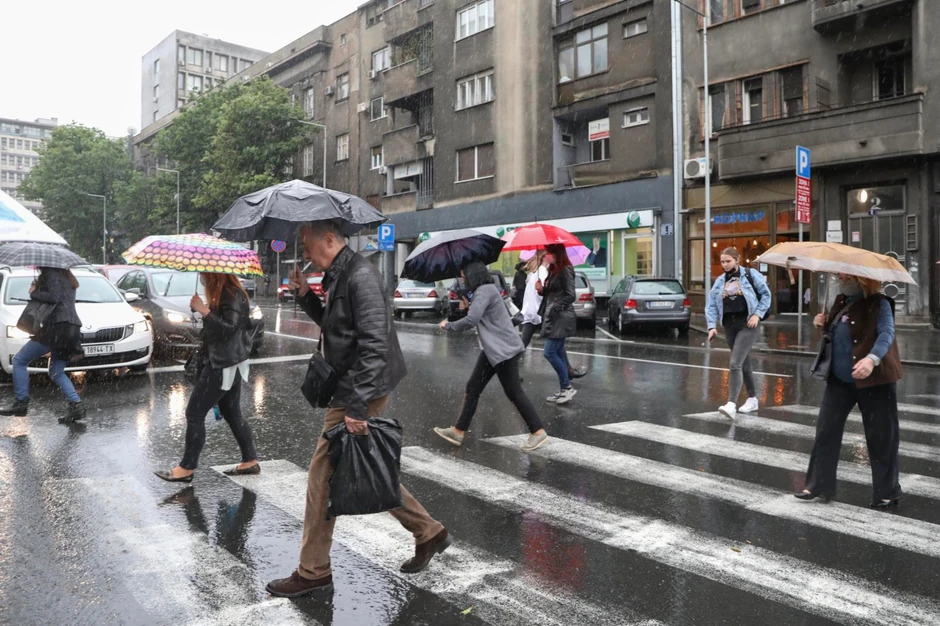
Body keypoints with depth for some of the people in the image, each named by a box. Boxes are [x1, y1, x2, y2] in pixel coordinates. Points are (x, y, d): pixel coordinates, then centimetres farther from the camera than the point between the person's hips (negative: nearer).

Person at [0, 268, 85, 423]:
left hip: (57, 327, -9)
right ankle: (76, 405, -1)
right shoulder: (67, 277, 24)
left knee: (19, 361, 5)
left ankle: (20, 402, 4)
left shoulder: (52, 274, -3)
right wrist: (38, 290, 15)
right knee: (56, 372, 15)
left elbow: (53, 297, -18)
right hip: (72, 328, 9)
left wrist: (34, 293, -3)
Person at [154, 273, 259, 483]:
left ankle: (187, 468, 5)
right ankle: (250, 461, 20)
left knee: (195, 413, -4)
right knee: (232, 413, 14)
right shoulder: (224, 293, 15)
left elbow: (229, 327, -26)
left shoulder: (232, 295, -16)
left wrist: (203, 310, -25)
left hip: (223, 365, -11)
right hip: (227, 364, 11)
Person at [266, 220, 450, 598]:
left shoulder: (360, 277, -18)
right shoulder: (339, 276, 13)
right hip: (350, 390, 10)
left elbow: (374, 346, -25)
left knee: (322, 476, -1)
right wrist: (306, 296, 8)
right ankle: (429, 532, 29)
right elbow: (332, 325, 24)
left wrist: (357, 405, -26)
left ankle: (313, 573, 14)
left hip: (360, 392, -10)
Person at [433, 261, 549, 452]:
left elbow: (471, 320, -25)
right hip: (493, 349, 11)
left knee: (514, 392, -4)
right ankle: (458, 431, 16)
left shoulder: (484, 291, -17)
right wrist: (468, 306, 7)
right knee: (473, 387, 10)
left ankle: (538, 432, 5)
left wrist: (448, 326, -12)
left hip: (503, 349, -11)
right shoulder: (485, 290, 15)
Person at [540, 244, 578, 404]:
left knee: (550, 353, -10)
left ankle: (568, 387, -1)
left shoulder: (565, 270, -13)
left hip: (561, 318, -9)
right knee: (558, 353, 10)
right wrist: (542, 289, -2)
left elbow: (570, 296, -17)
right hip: (553, 317, 9)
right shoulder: (553, 270, 14)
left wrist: (555, 308, -20)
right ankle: (564, 390, 15)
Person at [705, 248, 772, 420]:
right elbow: (711, 305, 7)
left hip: (747, 324, -5)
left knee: (735, 364, -17)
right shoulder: (719, 281, 11)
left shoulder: (750, 275, -1)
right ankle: (752, 399, 29)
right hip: (729, 326, 5)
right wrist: (712, 326, -5)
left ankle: (731, 404, -21)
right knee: (744, 363, 16)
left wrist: (757, 314, -9)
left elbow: (766, 295, 2)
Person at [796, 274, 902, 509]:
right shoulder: (841, 301, 12)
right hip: (839, 378, 7)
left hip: (874, 379, -7)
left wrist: (872, 358, -44)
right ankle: (819, 485, 14)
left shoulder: (879, 303, -10)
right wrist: (823, 325, 3)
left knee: (880, 437, 3)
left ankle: (887, 492, 19)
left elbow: (886, 333, -25)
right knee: (826, 430, 5)